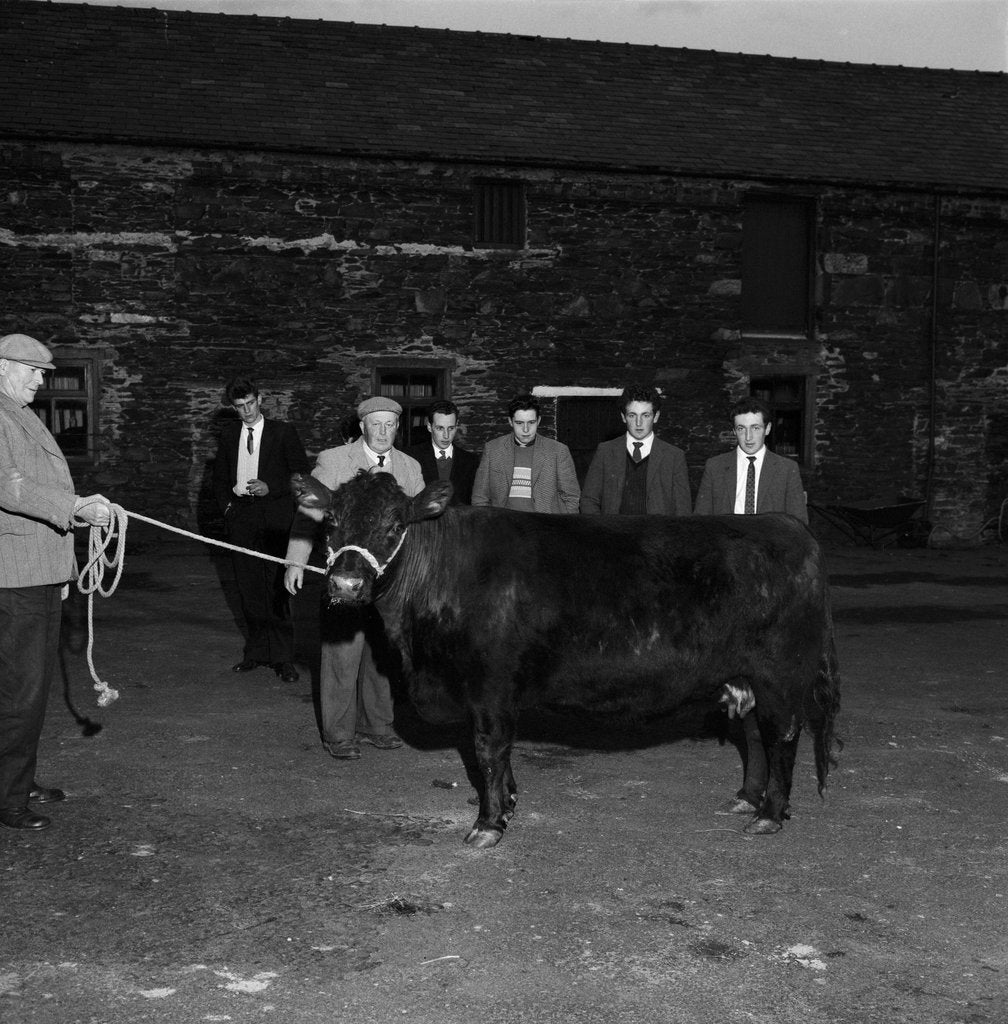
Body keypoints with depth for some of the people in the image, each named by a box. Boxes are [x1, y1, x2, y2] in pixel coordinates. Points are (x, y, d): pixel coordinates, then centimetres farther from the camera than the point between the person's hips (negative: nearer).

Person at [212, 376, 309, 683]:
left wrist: (270, 488, -12)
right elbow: (219, 476, 22)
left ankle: (282, 657, -3)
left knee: (276, 587, -7)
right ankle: (257, 651, 15)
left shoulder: (282, 432, 2)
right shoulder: (229, 434, 13)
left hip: (274, 517, -4)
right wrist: (226, 503, 6)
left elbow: (302, 473, 1)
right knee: (249, 587, 6)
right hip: (240, 517, 4)